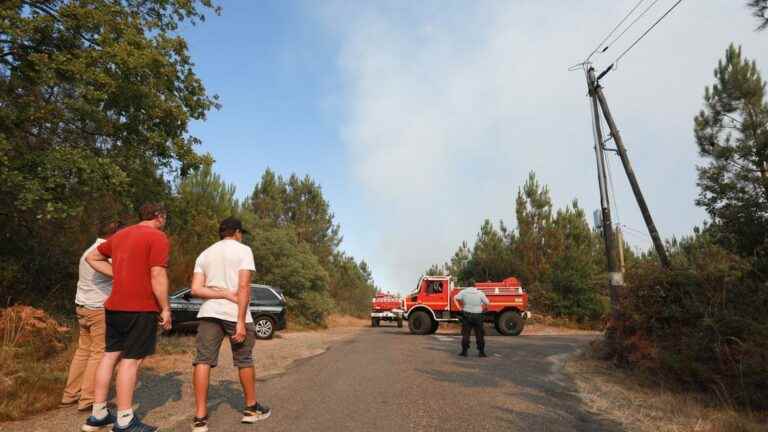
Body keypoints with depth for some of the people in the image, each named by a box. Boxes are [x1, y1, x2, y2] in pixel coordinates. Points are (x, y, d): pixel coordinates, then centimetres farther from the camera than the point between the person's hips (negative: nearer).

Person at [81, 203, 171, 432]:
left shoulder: (120, 234, 14)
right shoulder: (158, 237, -12)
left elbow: (91, 257, 23)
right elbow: (157, 276, -18)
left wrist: (117, 274, 16)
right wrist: (165, 309, -11)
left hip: (114, 305, 8)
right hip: (141, 308, -8)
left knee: (111, 354, 14)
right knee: (131, 359, -3)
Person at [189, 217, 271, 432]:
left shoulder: (204, 254, 14)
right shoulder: (243, 250, -1)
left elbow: (196, 289, 1)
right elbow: (243, 287, -12)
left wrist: (226, 294, -4)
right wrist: (241, 321, -14)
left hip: (209, 312, 4)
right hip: (236, 313, -3)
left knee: (203, 360, 4)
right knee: (244, 360, 11)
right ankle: (251, 408, 25)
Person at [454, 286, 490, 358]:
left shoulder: (464, 292, -1)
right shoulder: (480, 293, -4)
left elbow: (455, 298, -6)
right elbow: (487, 303, -4)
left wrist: (459, 307, 2)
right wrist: (482, 309, 8)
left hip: (466, 315, 1)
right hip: (478, 316, -1)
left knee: (465, 334, 7)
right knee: (480, 335, 9)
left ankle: (464, 351, 7)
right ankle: (481, 352, 11)